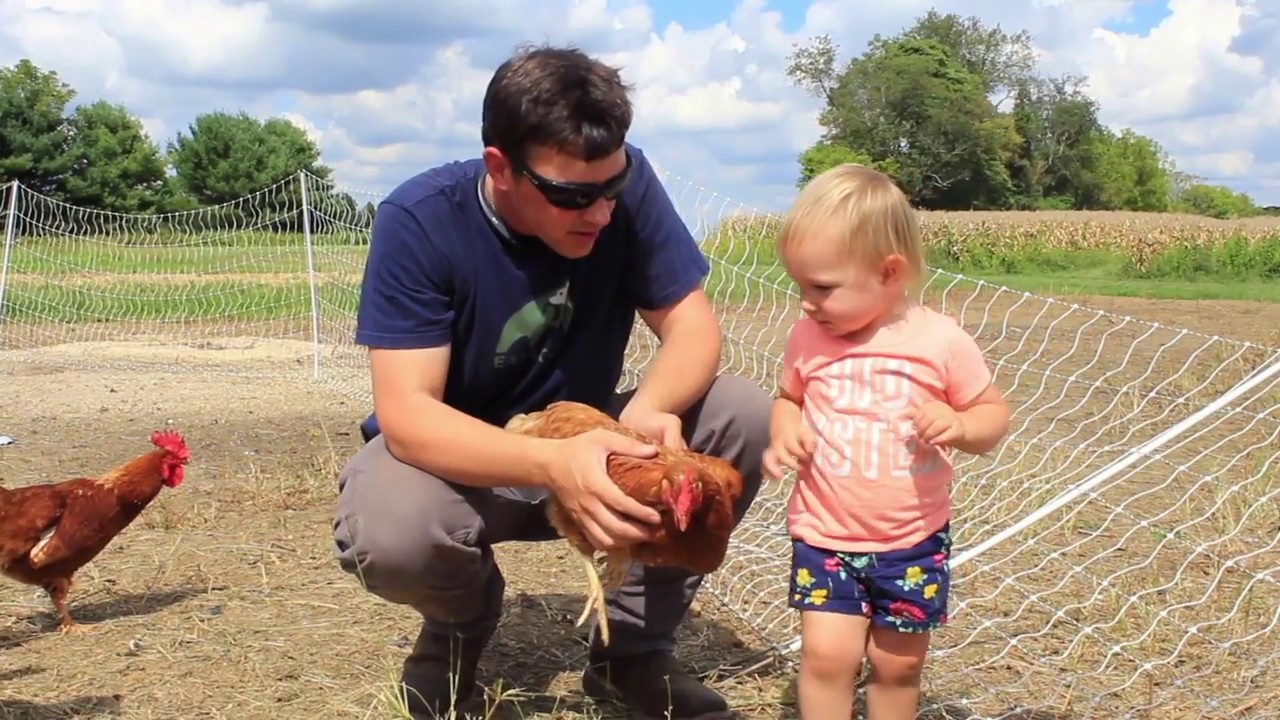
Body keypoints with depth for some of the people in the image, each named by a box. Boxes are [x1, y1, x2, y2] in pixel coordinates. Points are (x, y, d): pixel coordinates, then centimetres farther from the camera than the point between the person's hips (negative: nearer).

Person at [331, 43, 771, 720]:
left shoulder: (622, 183, -16)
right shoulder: (419, 222, -26)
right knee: (384, 530, -36)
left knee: (744, 415, -20)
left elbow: (689, 320, -15)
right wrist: (553, 464, -48)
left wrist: (649, 409, -38)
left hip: (587, 444, 3)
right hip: (459, 458, -3)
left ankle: (633, 647, -1)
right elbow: (405, 414, -31)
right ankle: (461, 620, 3)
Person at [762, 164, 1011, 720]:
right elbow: (787, 398, 12)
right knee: (826, 655, -5)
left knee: (898, 663, 12)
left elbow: (994, 415, -2)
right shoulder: (807, 339, -5)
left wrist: (959, 426, -24)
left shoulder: (941, 341, -12)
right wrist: (783, 433, -10)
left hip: (913, 541, -1)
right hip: (824, 535, 1)